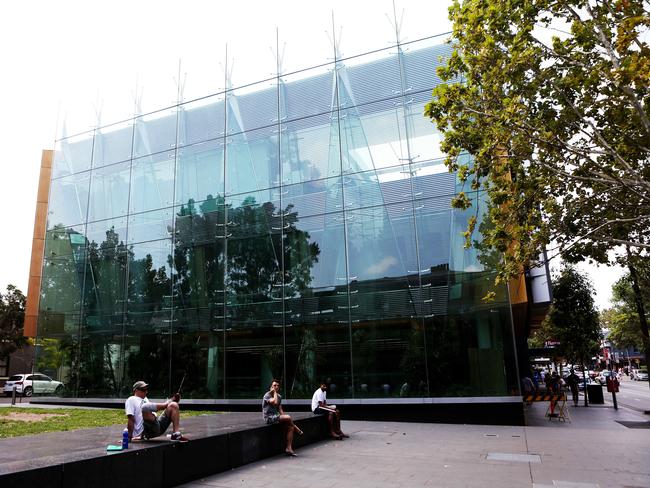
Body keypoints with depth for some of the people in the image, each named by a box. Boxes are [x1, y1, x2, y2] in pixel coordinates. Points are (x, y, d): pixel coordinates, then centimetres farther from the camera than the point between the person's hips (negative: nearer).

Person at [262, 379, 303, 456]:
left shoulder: (279, 396, 15)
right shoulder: (267, 395, -11)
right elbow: (275, 402, -29)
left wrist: (284, 417, -2)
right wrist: (275, 392, -15)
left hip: (276, 416, 8)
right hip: (269, 417, -8)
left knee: (290, 427, -13)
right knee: (288, 417, -25)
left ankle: (289, 449, -11)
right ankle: (297, 431, 2)